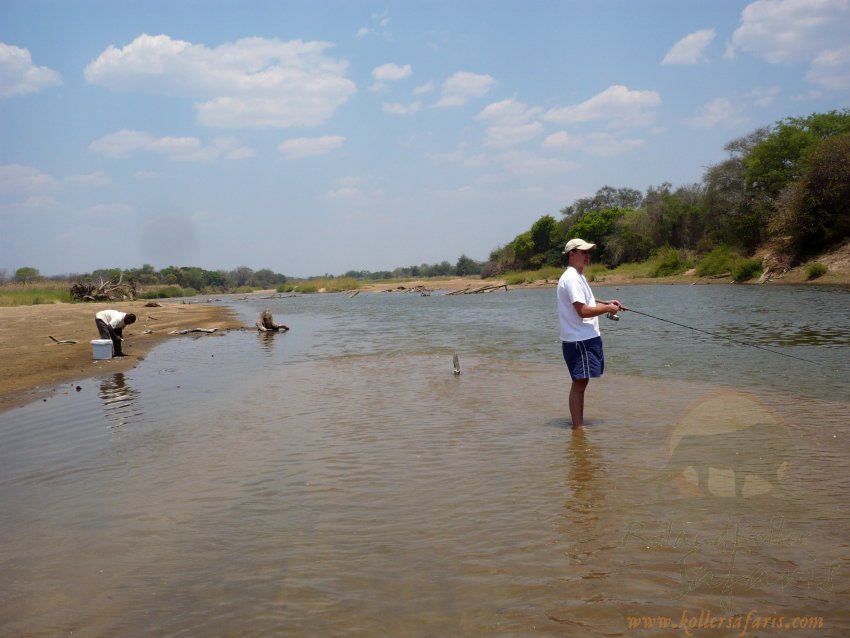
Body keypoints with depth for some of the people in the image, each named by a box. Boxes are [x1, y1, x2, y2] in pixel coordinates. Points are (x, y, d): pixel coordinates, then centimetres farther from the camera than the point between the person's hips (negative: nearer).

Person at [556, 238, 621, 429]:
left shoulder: (578, 276, 17)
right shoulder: (571, 278, -16)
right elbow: (583, 311, -22)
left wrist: (606, 303, 14)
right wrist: (607, 309, -11)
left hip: (587, 338, 10)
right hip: (578, 340, -10)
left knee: (580, 382, 13)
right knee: (579, 383, -7)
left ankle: (579, 425, 20)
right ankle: (577, 427, -3)